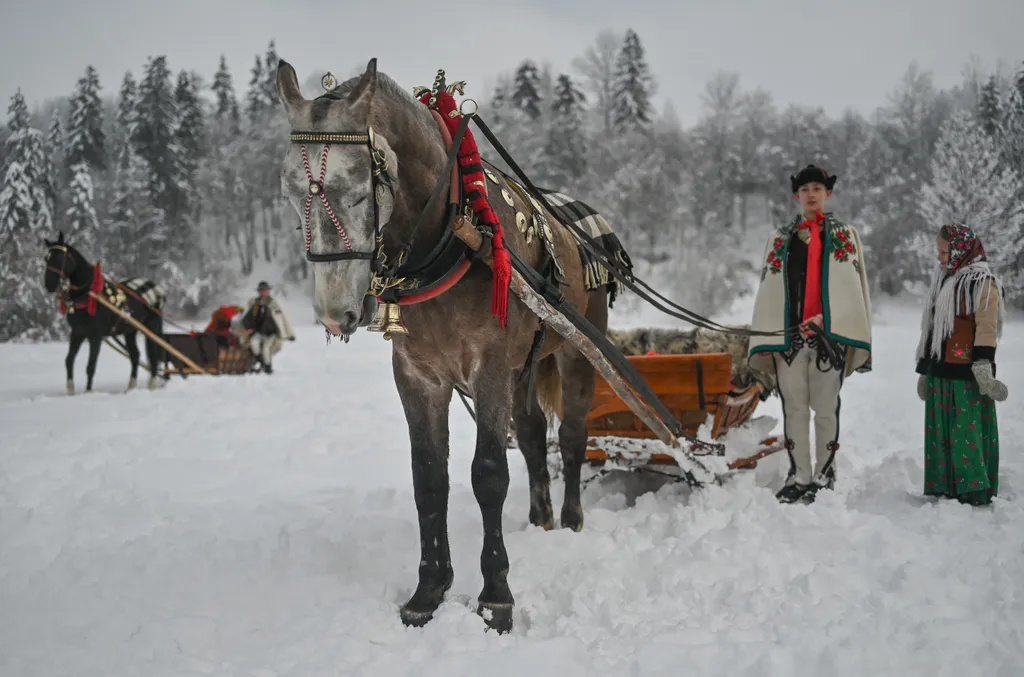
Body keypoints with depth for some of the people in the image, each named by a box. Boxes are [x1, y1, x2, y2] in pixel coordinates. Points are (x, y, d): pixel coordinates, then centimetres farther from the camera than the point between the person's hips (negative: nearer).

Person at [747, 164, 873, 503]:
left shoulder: (846, 235, 11)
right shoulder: (780, 239, 15)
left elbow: (855, 288, 4)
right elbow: (768, 292, 11)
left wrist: (829, 319, -8)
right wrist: (762, 340, 4)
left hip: (830, 334, -1)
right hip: (788, 334, 2)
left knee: (826, 408, 1)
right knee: (794, 408, 2)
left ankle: (824, 475, 10)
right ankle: (799, 476, 8)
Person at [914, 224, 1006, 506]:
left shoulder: (983, 283, -8)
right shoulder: (944, 280, 19)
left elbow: (987, 328, -15)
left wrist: (983, 367, -23)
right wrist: (924, 369, 24)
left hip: (967, 376, -9)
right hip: (941, 372, 9)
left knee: (968, 434, -9)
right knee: (940, 434, 11)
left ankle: (975, 493, -5)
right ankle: (944, 489, 19)